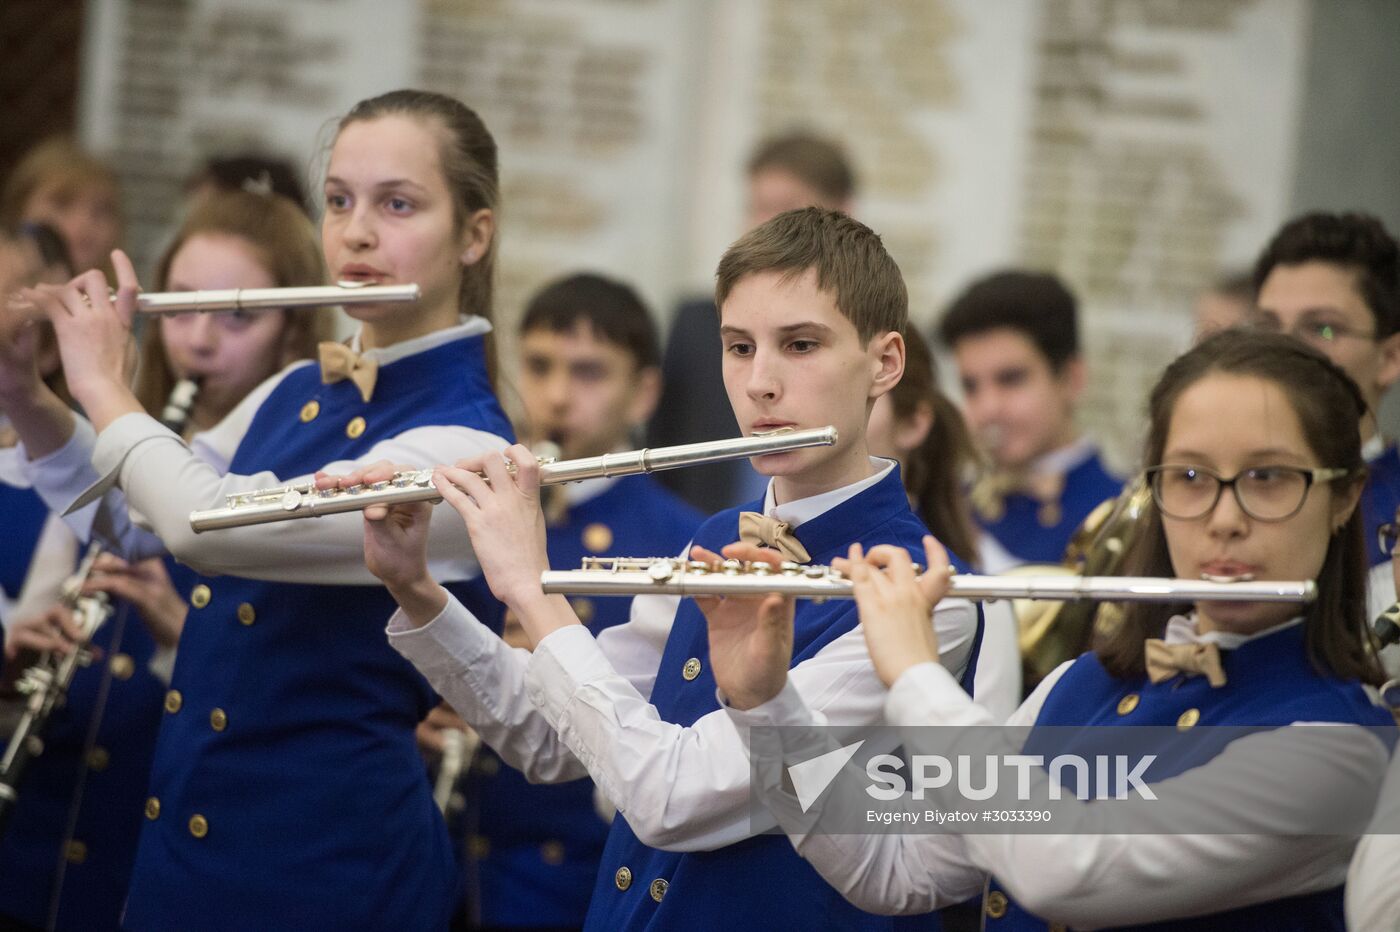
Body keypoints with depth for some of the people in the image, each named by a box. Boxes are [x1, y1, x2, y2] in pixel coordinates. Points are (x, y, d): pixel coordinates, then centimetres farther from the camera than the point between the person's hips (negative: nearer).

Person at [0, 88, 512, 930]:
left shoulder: (468, 447, -18)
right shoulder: (291, 398, 7)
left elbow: (207, 524, -28)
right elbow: (129, 518, 19)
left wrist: (102, 386, -12)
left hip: (330, 864, -7)